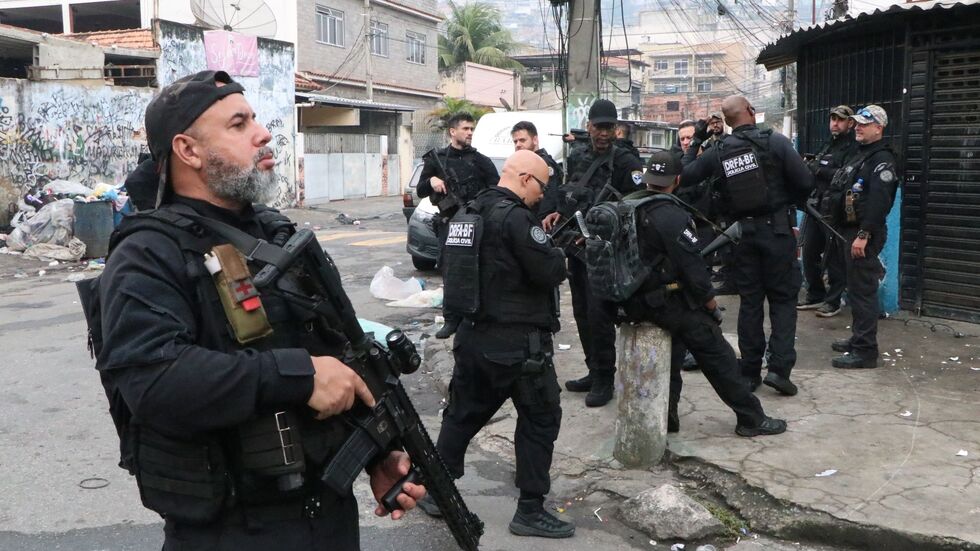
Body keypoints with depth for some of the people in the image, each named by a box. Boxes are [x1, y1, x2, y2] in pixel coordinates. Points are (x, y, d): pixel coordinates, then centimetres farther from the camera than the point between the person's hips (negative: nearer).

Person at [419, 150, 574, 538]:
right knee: (540, 419, 6)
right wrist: (557, 251, 1)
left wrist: (540, 239, 7)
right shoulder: (515, 217, -18)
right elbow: (551, 272, -19)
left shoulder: (474, 211, 10)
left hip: (473, 335, 9)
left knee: (463, 414, 18)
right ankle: (530, 510, 12)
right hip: (517, 343, -8)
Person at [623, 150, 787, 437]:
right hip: (667, 302, -7)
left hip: (635, 302, 7)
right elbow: (693, 268, -18)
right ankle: (751, 418, 15)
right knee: (717, 354, 5)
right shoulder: (672, 216, -20)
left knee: (672, 349, 22)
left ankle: (665, 418, 24)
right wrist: (712, 306, -4)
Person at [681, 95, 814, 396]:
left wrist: (695, 141, 15)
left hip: (742, 231, 3)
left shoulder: (717, 151, -1)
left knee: (749, 300, 11)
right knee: (783, 298, 6)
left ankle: (749, 371, 14)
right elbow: (805, 182, -12)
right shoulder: (775, 142, -10)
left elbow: (684, 175, 6)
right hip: (776, 228, -3)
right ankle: (779, 367, -4)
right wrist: (791, 202, 8)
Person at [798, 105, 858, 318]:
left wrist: (818, 169, -16)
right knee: (809, 254, 12)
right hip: (816, 206, 8)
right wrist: (809, 166, 2)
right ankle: (815, 295, 25)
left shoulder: (852, 148, -7)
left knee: (833, 258, -1)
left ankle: (833, 301, 8)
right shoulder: (827, 146, 20)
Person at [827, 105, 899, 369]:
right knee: (856, 288, 17)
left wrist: (863, 235, -28)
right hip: (850, 230, 10)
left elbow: (878, 201, -24)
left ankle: (865, 350, -7)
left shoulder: (882, 159, -12)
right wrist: (844, 230, 18)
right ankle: (858, 339, 28)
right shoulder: (860, 155, 19)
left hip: (865, 235, -10)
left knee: (863, 290, -9)